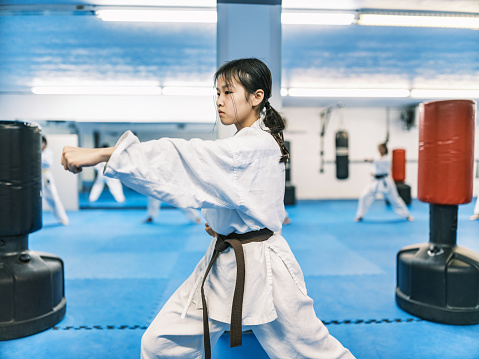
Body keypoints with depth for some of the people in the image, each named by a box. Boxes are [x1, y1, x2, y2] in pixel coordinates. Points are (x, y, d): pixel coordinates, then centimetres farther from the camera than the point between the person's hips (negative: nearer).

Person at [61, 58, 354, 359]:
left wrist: (101, 154, -32)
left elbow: (186, 159, -31)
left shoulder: (256, 147, -21)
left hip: (261, 269, -8)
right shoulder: (253, 142, 9)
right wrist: (221, 223, 8)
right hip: (221, 264, 8)